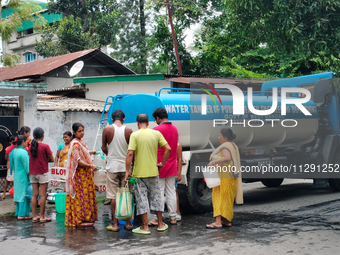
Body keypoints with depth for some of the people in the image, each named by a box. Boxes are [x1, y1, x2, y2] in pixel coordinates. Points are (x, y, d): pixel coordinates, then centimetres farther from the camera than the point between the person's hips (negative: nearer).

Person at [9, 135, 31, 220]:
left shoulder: (14, 151, 6)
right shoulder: (23, 152, -20)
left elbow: (13, 164, 13)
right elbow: (27, 166, -18)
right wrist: (30, 175, -11)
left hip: (17, 175, 9)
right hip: (23, 176, -9)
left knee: (19, 193, 15)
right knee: (24, 194, -2)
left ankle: (18, 213, 22)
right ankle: (22, 214, 0)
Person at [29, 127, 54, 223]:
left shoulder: (31, 146, 4)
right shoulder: (45, 146, -11)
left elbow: (31, 158, 14)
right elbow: (52, 159, -7)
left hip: (33, 173, 6)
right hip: (42, 173, -5)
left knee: (34, 195, 8)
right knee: (42, 195, -1)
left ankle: (35, 216, 10)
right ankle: (42, 216, 1)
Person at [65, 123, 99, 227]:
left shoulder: (81, 142, 13)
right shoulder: (75, 144, -16)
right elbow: (78, 161, -22)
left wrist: (90, 152, 44)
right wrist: (90, 166, -30)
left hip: (86, 174, 10)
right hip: (80, 174, -10)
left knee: (87, 196, 11)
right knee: (81, 196, -8)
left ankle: (87, 218, 16)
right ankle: (80, 220, -4)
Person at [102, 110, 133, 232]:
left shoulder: (107, 129, -4)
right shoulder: (128, 131, -2)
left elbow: (104, 148, 1)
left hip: (112, 166, -1)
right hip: (125, 165, 1)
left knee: (113, 196, 4)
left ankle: (115, 223, 6)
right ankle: (128, 223, 14)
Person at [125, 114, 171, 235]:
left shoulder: (135, 135, -8)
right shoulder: (156, 133, 1)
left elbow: (130, 153, -15)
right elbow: (168, 149, -4)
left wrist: (127, 171, -10)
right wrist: (162, 163, 6)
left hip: (139, 173, -3)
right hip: (153, 172, 3)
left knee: (142, 199, 4)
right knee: (156, 197, 15)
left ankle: (145, 227, 7)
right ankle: (161, 224, 23)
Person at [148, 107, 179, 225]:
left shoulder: (156, 130, -15)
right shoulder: (175, 129, 7)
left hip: (159, 166, -6)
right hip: (172, 166, 6)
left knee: (159, 192, -1)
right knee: (171, 192, 10)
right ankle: (173, 217, 13)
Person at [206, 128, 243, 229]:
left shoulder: (225, 146, -13)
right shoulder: (233, 146, 17)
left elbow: (227, 158, -31)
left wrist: (214, 162, -32)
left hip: (224, 178, -10)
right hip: (231, 177, 10)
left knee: (220, 198, -11)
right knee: (228, 199, 13)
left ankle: (218, 222, -17)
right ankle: (227, 221, 17)